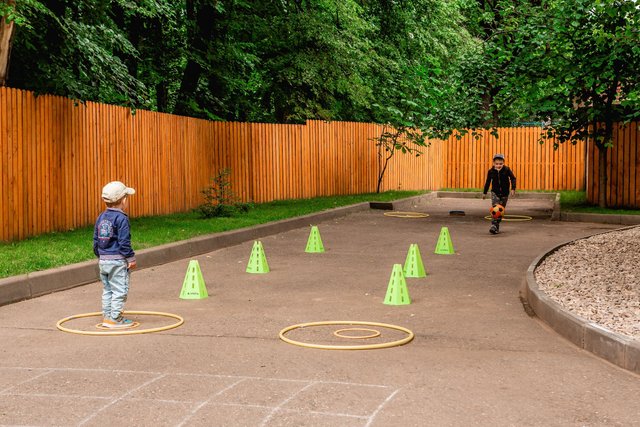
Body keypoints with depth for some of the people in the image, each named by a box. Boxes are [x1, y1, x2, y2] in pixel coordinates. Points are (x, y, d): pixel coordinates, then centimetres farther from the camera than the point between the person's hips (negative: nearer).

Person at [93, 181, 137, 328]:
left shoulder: (101, 217, 10)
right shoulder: (121, 218, -14)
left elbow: (96, 240, 14)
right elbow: (124, 242, -16)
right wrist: (131, 258, -9)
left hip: (103, 260, 8)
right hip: (118, 261, -8)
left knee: (107, 290, 16)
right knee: (119, 290, -2)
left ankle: (107, 317, 20)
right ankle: (115, 319, -1)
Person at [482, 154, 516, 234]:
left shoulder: (507, 170, -8)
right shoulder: (491, 171, -5)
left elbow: (513, 178, 1)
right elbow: (488, 182, 8)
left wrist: (513, 188, -11)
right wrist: (484, 192, 13)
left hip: (505, 193, 1)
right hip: (495, 192, -1)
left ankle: (496, 226, 19)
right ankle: (494, 225, -24)